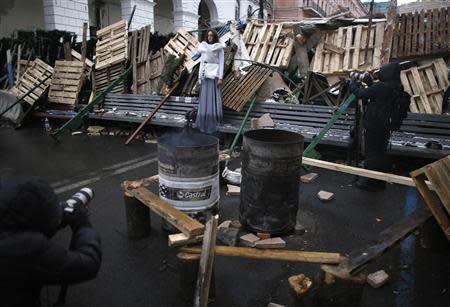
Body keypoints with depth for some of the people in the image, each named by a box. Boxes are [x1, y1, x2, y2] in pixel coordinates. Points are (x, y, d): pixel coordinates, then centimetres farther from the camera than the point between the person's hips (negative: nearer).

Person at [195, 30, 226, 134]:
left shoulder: (219, 48, 0)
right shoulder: (203, 47, 13)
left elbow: (221, 63, -4)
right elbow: (201, 62, 14)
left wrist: (220, 78, -13)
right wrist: (200, 77, 9)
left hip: (214, 75, -4)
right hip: (204, 75, 5)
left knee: (213, 99, -5)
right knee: (204, 100, 5)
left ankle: (211, 126, 1)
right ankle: (203, 123, 14)